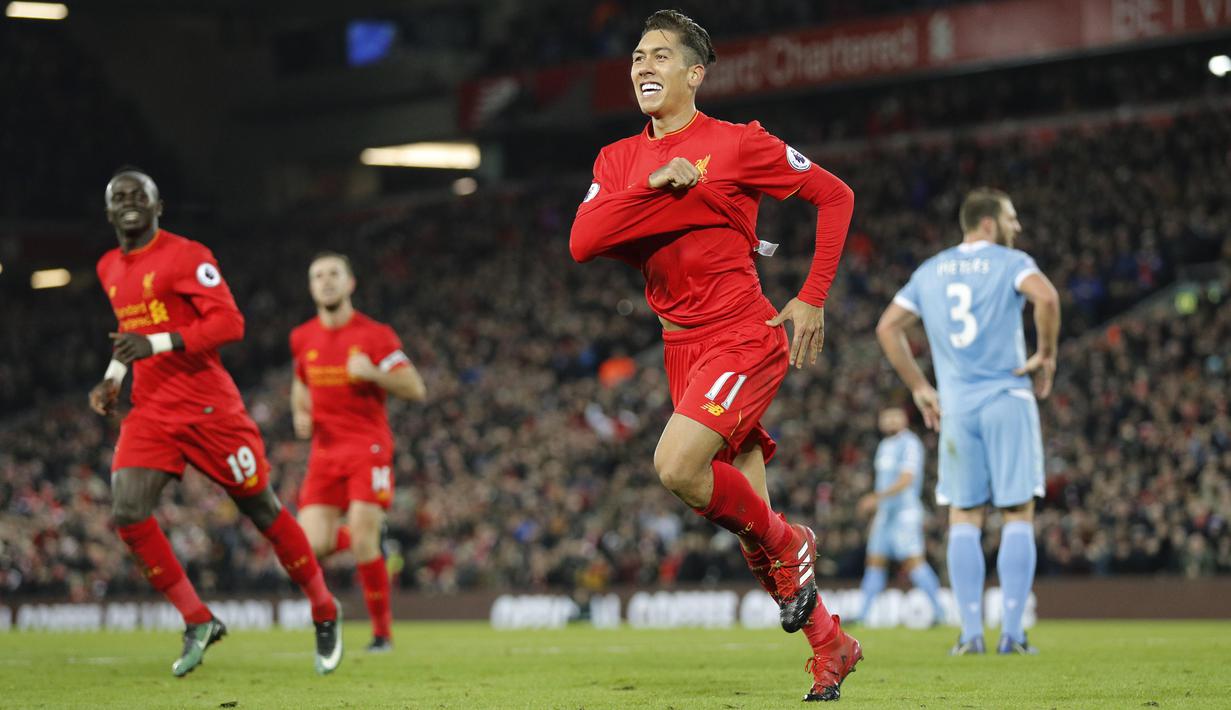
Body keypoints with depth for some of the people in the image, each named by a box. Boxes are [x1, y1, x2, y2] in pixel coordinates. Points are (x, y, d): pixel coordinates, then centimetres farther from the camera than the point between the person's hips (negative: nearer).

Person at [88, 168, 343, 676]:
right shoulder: (109, 269, 13)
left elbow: (229, 323, -19)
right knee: (127, 515, -14)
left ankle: (325, 612, 23)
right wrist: (113, 377, 13)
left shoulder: (185, 256, -11)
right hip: (150, 413, 6)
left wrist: (156, 343, -27)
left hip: (208, 406, -6)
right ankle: (198, 623, -1)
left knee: (263, 511, 4)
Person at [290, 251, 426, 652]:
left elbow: (416, 389, -7)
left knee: (363, 540, -15)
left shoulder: (375, 335, -5)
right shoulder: (303, 338, 9)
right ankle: (370, 542, 26)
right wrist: (300, 413, 8)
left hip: (368, 446, -4)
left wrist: (373, 373, -23)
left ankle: (382, 631, 1)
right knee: (312, 545, -9)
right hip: (325, 450, 4)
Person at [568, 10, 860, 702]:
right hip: (684, 350, 6)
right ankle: (831, 644, 21)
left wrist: (812, 299, -4)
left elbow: (836, 196, 1)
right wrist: (657, 185, -15)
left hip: (744, 338, -6)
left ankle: (786, 545, -1)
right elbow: (582, 241, -6)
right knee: (749, 516, 5)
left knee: (677, 466, -27)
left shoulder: (738, 143, -5)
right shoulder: (619, 160, 10)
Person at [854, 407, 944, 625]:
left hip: (905, 511, -9)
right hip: (885, 512, 9)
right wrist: (876, 516, 24)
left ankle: (939, 610, -12)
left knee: (913, 560, -14)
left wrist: (877, 497, -24)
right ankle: (863, 614, 7)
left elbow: (906, 480, -18)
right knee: (875, 561, 6)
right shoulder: (884, 446, 19)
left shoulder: (910, 444, -9)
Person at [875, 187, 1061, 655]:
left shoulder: (930, 271, 14)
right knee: (1018, 515, 2)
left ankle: (970, 633, 2)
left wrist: (920, 388, 18)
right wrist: (1046, 355, -8)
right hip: (1008, 400, -4)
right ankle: (1012, 633, -3)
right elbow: (1045, 296, -22)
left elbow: (887, 327, 14)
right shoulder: (1009, 263, -1)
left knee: (964, 519, 8)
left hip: (956, 406, 4)